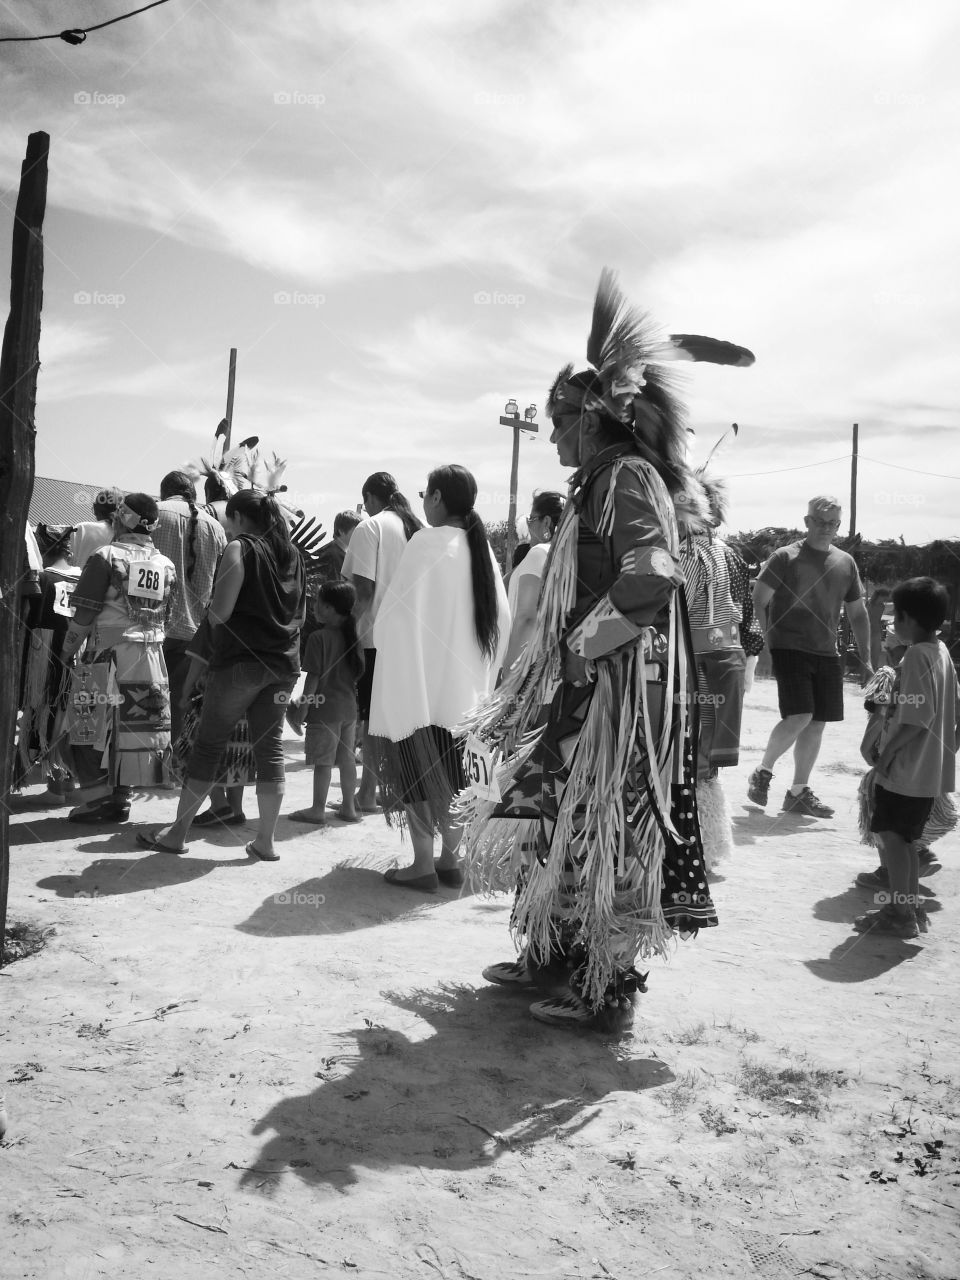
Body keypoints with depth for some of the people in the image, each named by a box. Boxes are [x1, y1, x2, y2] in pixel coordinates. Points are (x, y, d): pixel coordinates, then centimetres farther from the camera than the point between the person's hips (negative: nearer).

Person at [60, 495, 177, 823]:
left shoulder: (107, 556, -7)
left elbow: (85, 612, -8)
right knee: (137, 726, 11)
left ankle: (99, 799, 1)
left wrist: (67, 650, 2)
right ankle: (120, 796, 16)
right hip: (151, 657, 5)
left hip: (107, 654, -5)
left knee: (93, 725, 3)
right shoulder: (166, 565, 10)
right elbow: (167, 615, 11)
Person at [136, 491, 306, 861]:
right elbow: (300, 615, 16)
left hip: (240, 660, -5)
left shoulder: (240, 547, -6)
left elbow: (220, 612, -12)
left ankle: (177, 833, 13)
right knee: (271, 746, 6)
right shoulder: (292, 553, 12)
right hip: (284, 663, 6)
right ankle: (265, 841, 8)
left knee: (208, 744, 4)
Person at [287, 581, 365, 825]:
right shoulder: (353, 636, 6)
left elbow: (314, 677, -15)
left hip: (325, 708, -7)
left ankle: (318, 810, 6)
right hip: (349, 707, 7)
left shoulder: (319, 638, -14)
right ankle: (348, 807, 19)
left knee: (323, 761, -1)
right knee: (347, 758, 12)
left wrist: (302, 706, -8)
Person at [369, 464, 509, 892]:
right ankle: (449, 860, 19)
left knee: (416, 775, 2)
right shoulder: (480, 548, 5)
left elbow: (397, 614, -14)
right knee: (452, 773, 13)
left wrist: (376, 638, 3)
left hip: (419, 681, -6)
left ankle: (422, 865, 5)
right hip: (466, 683, 6)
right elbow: (501, 620, 10)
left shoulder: (427, 543, -13)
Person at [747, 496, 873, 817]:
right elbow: (757, 602, -3)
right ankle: (762, 773, 7)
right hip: (789, 649, -5)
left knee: (817, 724, 5)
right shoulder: (785, 558, -4)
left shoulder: (846, 563, 11)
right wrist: (768, 640, -8)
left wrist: (866, 660, 13)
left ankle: (798, 792, 16)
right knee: (799, 717, -16)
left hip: (827, 654, 5)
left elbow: (857, 614, 17)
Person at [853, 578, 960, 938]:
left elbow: (917, 719, -23)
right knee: (904, 839, 17)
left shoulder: (915, 656, -19)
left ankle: (899, 912, 7)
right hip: (930, 769, 9)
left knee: (890, 837, 1)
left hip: (903, 770, -9)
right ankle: (911, 908, 25)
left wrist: (885, 752, -14)